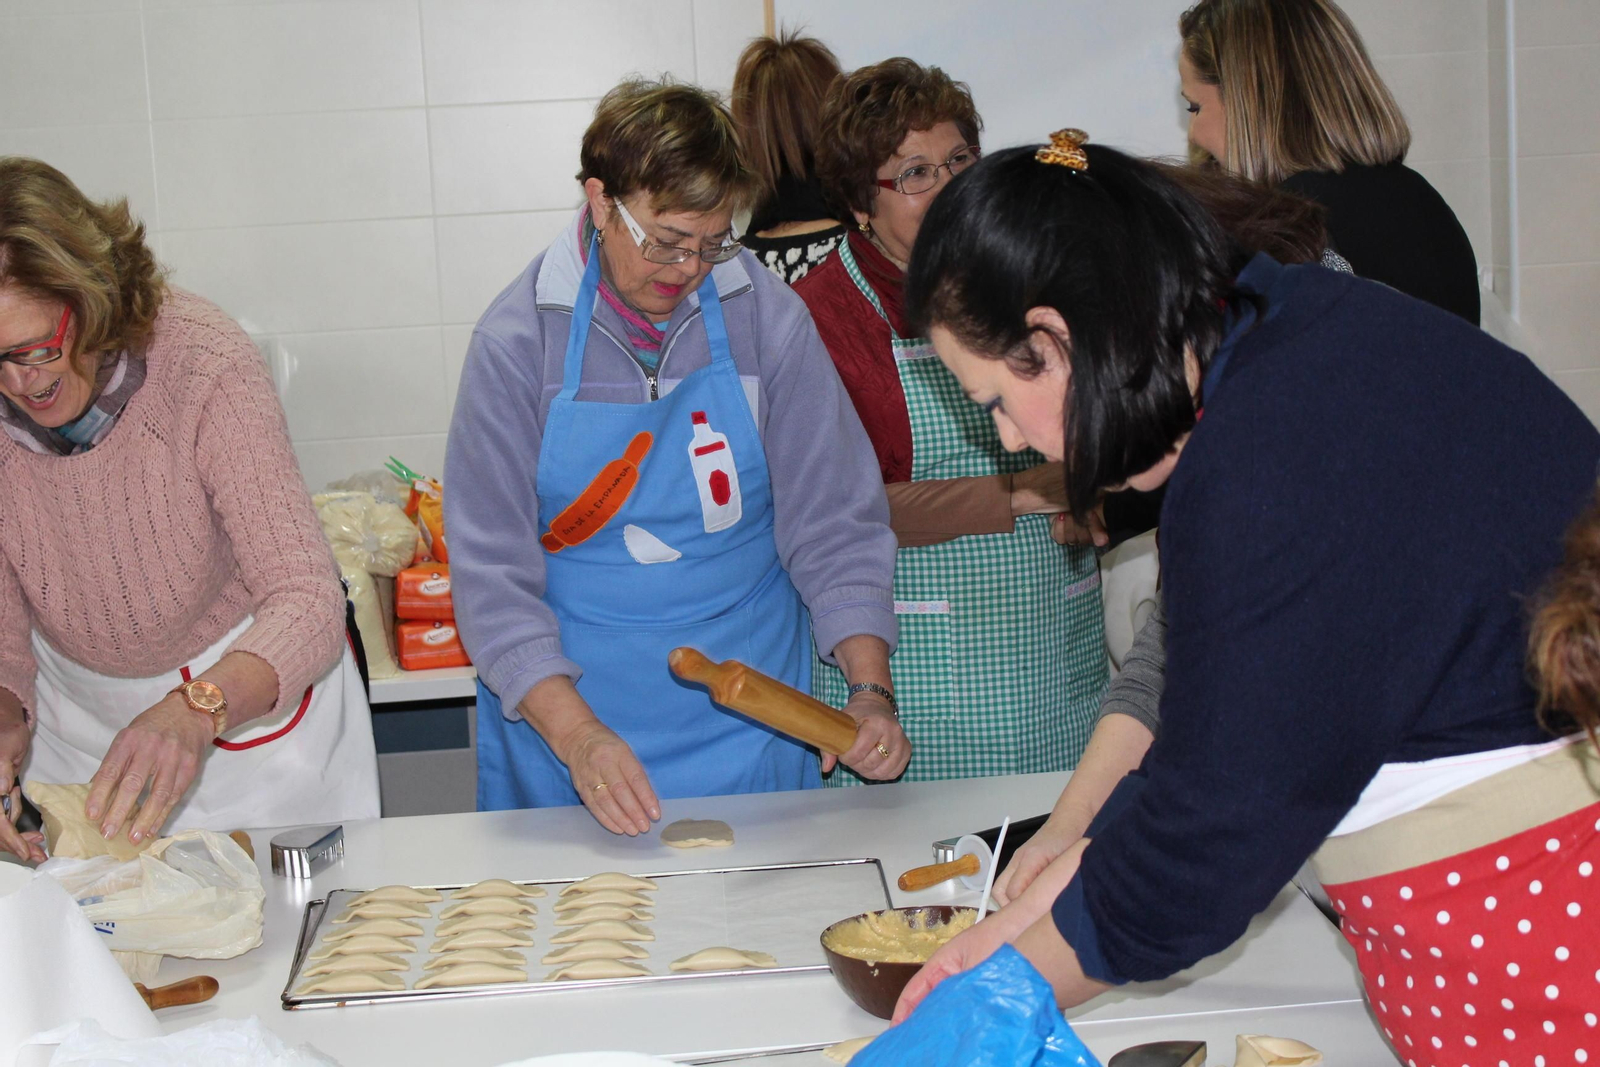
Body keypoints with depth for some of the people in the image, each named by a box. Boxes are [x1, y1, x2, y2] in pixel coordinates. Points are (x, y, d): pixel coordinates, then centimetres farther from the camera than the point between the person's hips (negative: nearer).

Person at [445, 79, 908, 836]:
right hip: (567, 704, -1)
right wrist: (576, 735, -24)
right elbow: (492, 571, -12)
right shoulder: (517, 341, -10)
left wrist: (870, 689, -14)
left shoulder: (766, 318, -6)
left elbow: (835, 520, -1)